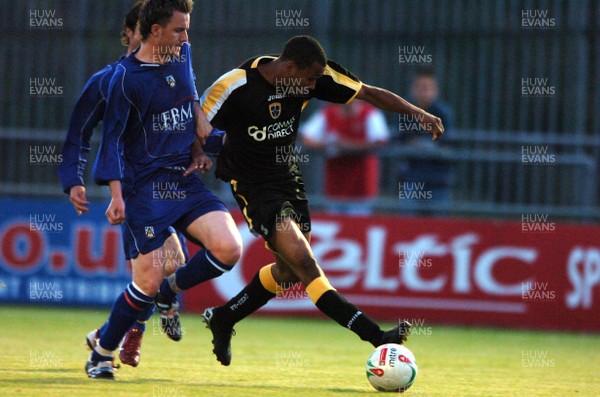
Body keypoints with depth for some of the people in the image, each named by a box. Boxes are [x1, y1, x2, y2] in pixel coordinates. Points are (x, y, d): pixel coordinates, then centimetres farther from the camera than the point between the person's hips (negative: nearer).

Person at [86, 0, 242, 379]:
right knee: (148, 282, -10)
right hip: (145, 187, -6)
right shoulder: (126, 77, -10)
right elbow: (112, 139, -8)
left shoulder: (182, 55, 7)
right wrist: (117, 195, -16)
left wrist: (200, 143, 15)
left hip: (186, 180, 6)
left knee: (229, 249, -18)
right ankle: (102, 353, 12)